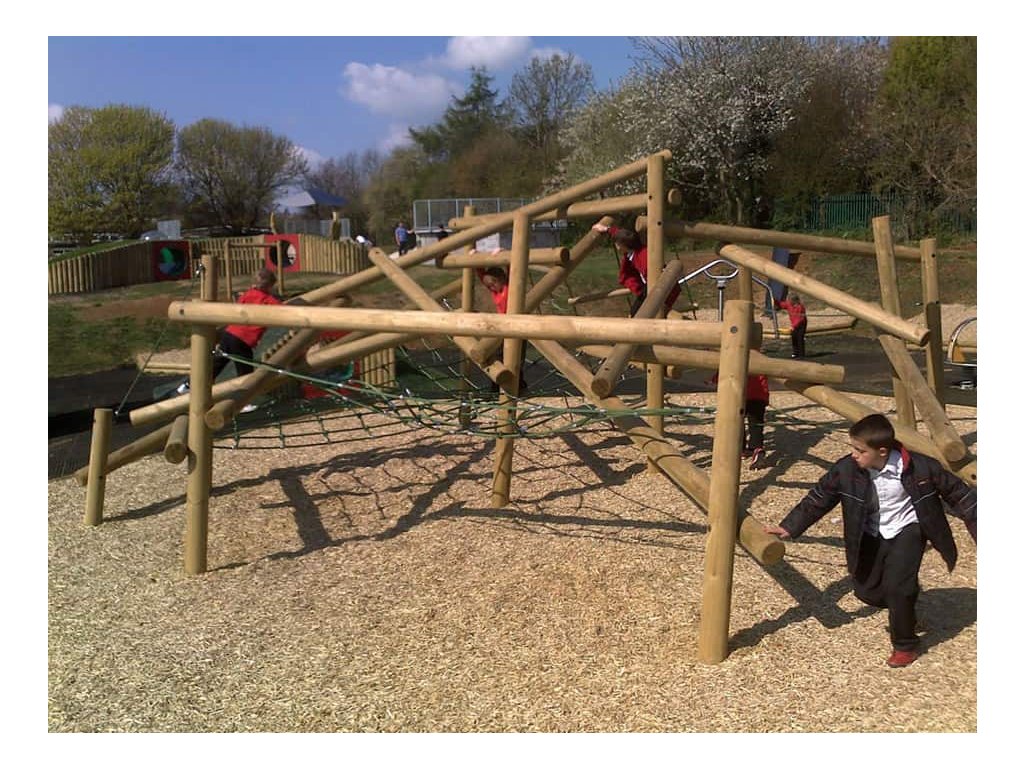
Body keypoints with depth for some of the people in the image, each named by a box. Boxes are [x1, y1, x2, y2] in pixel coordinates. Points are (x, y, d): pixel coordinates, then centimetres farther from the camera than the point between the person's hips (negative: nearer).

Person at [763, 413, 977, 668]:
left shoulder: (920, 466, -25)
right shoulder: (846, 469, -20)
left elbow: (957, 492, -10)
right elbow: (818, 498, -10)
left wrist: (977, 526, -6)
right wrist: (789, 527, -12)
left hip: (908, 529, -4)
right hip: (873, 534, 4)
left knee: (897, 585, -19)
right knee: (866, 589, 4)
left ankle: (906, 645, 6)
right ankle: (906, 602, 39)